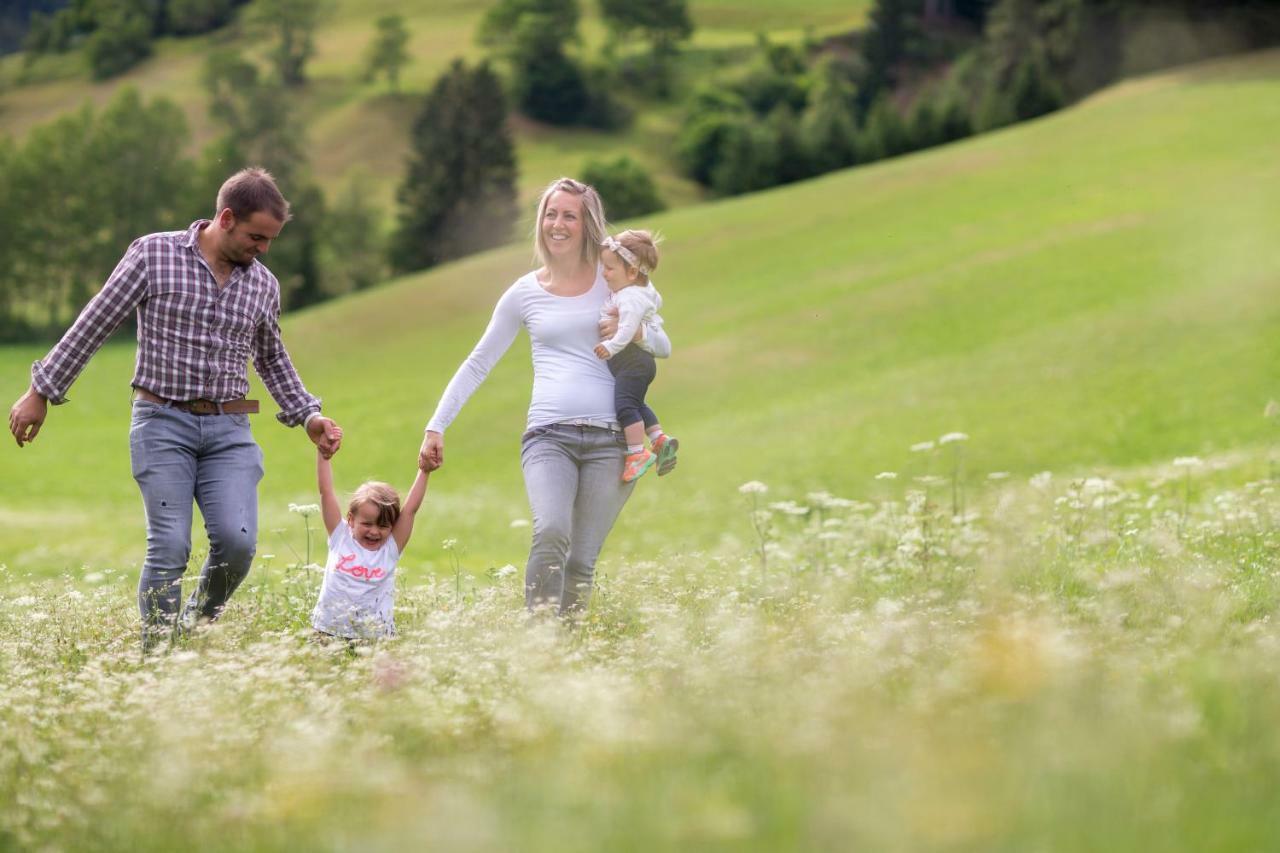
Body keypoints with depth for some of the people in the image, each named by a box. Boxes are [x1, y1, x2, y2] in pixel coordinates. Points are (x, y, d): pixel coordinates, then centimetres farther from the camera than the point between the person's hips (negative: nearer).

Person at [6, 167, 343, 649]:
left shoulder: (263, 285, 8)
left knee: (237, 541, -14)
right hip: (163, 423, -3)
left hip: (229, 429, 3)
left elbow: (271, 359, 25)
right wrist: (42, 392, 1)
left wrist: (307, 415, 16)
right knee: (170, 549, -11)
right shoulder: (154, 255, -4)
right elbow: (94, 325, 0)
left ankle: (200, 625, 11)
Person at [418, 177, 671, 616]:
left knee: (582, 560, -4)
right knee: (551, 531, -27)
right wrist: (436, 427, 13)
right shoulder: (525, 292, 12)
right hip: (548, 433, -1)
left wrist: (635, 332, -4)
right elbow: (478, 364, 18)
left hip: (610, 438, 1)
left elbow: (663, 345, 19)